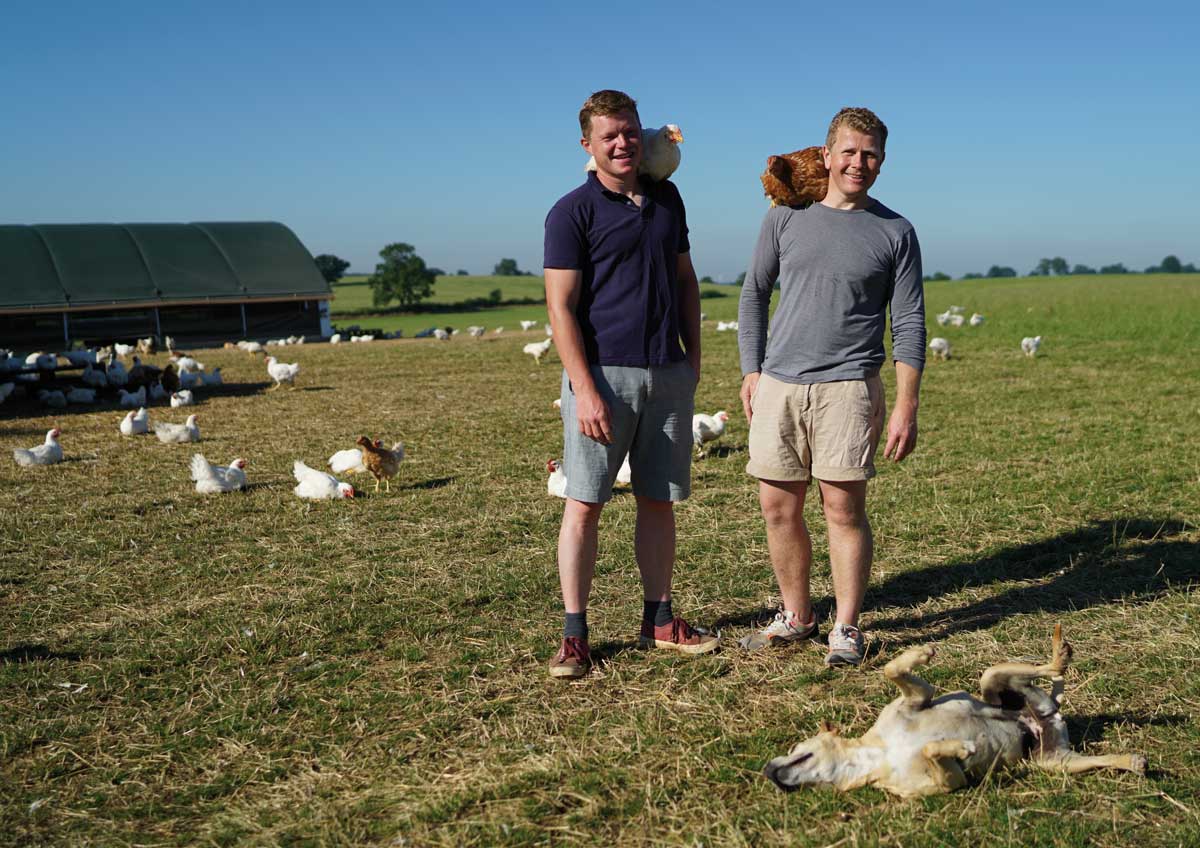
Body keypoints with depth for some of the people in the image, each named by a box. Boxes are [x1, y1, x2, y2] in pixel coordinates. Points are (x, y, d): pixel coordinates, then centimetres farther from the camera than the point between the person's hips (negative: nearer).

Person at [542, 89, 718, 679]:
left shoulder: (666, 198, 13)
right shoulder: (572, 212, -5)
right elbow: (560, 306, -10)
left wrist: (693, 356, 13)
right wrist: (585, 389, -17)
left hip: (668, 374, 5)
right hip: (603, 372, -5)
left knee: (659, 501, 10)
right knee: (584, 504, -2)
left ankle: (658, 620, 22)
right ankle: (574, 635, 5)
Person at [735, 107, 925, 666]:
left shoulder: (895, 233, 4)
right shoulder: (786, 217, 9)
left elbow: (909, 324, 2)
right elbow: (754, 294, 15)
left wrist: (906, 406, -5)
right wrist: (751, 372, 7)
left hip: (847, 388, -2)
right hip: (778, 386, 3)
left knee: (844, 508, -3)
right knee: (778, 507, 7)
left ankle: (847, 628, 11)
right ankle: (796, 617, 23)